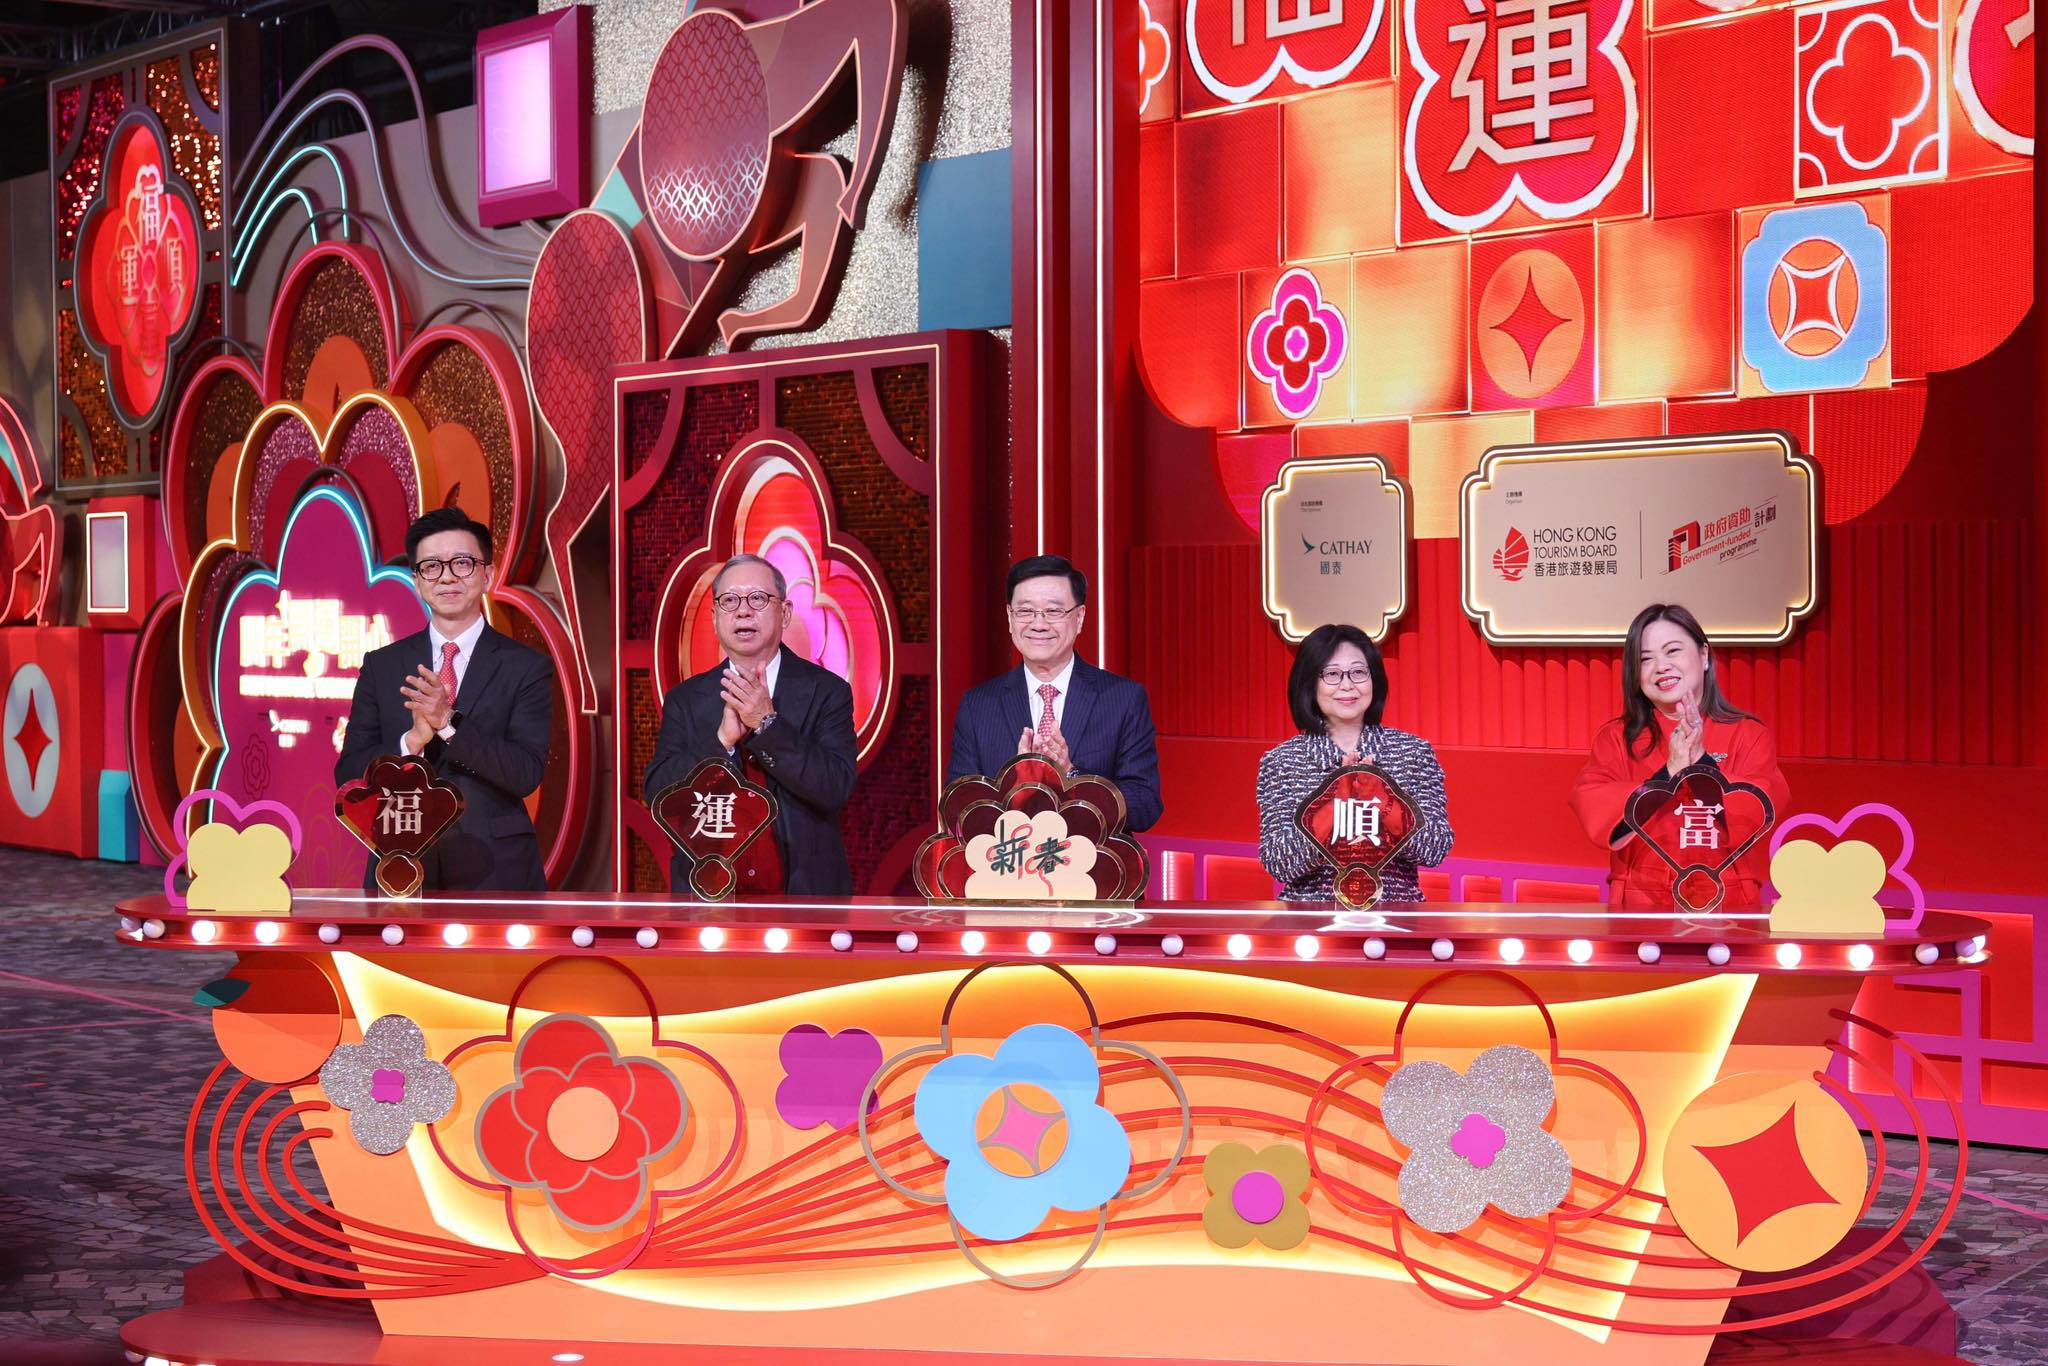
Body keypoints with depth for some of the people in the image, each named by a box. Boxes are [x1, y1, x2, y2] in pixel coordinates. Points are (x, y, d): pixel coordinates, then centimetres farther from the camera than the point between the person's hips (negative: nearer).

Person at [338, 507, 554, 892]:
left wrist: (449, 723, -23)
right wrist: (411, 742, -16)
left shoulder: (527, 667, -1)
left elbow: (527, 773, -11)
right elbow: (349, 775, 2)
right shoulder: (381, 666, 6)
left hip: (494, 873, -2)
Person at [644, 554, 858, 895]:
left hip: (804, 885, -1)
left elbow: (837, 789, -16)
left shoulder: (826, 691, -6)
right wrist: (722, 739, -21)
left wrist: (768, 724, -24)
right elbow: (657, 795, -8)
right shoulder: (685, 699, 1)